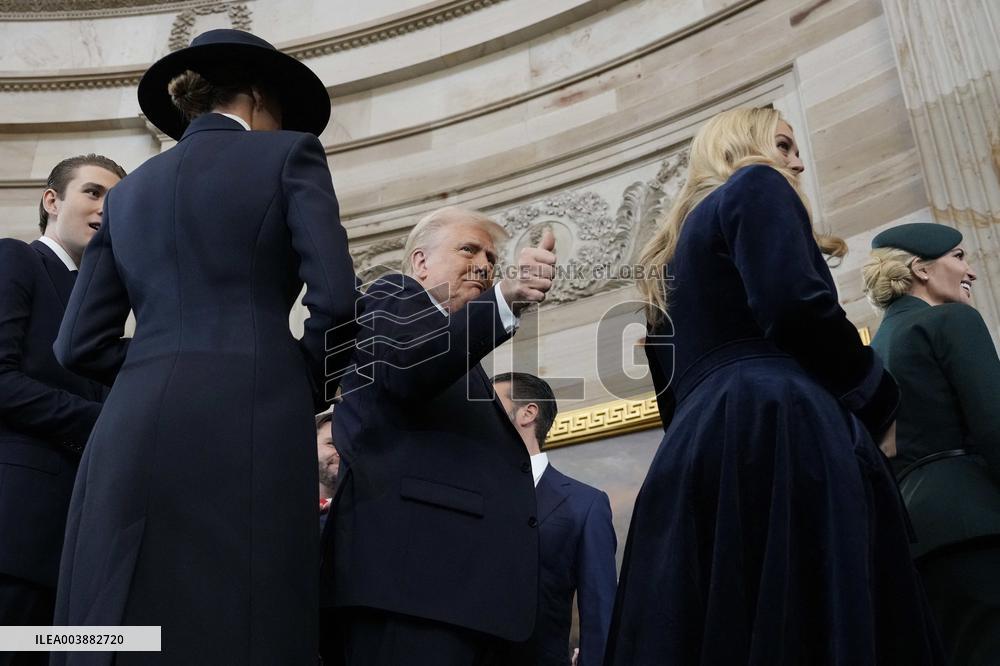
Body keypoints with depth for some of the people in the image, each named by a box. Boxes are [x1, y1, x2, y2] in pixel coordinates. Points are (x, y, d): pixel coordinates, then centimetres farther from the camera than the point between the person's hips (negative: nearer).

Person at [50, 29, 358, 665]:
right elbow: (336, 300, -4)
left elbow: (82, 343, 15)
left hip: (133, 432, 5)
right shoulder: (290, 153, 9)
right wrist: (311, 386, 13)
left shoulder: (130, 190, 22)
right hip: (248, 428, -5)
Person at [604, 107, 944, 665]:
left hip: (699, 448, 8)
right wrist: (875, 390, 6)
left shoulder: (668, 257, 31)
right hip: (776, 427, -8)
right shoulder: (755, 185, 9)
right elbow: (796, 304, -9)